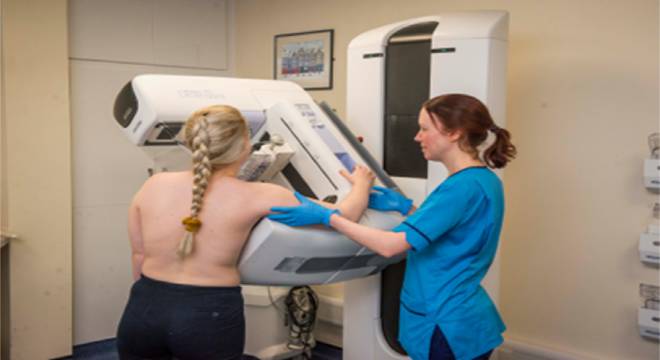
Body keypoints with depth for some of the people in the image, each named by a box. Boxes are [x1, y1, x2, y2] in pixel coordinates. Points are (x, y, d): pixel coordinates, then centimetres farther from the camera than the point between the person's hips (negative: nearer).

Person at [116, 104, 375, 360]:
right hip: (210, 314, -3)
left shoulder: (153, 186, -1)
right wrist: (361, 184, 16)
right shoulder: (254, 198, -10)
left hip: (145, 309, 3)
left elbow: (139, 257, 9)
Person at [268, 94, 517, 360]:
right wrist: (405, 208, 7)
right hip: (460, 319, 9)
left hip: (450, 326, -9)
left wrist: (325, 216, -24)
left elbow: (390, 246, -28)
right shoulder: (482, 179, 7)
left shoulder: (463, 186, -24)